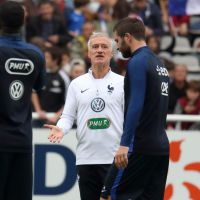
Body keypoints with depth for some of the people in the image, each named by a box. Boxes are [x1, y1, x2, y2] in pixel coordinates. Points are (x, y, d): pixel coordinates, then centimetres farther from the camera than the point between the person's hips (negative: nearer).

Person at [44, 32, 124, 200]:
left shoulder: (122, 83, 5)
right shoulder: (77, 84, 12)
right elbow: (68, 115, 11)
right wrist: (60, 129, -10)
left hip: (115, 159, -3)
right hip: (85, 159, 3)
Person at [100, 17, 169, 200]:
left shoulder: (137, 62, -10)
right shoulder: (159, 63, 18)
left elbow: (136, 105, -20)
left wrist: (124, 145, -24)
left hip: (140, 146, -9)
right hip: (161, 147, 9)